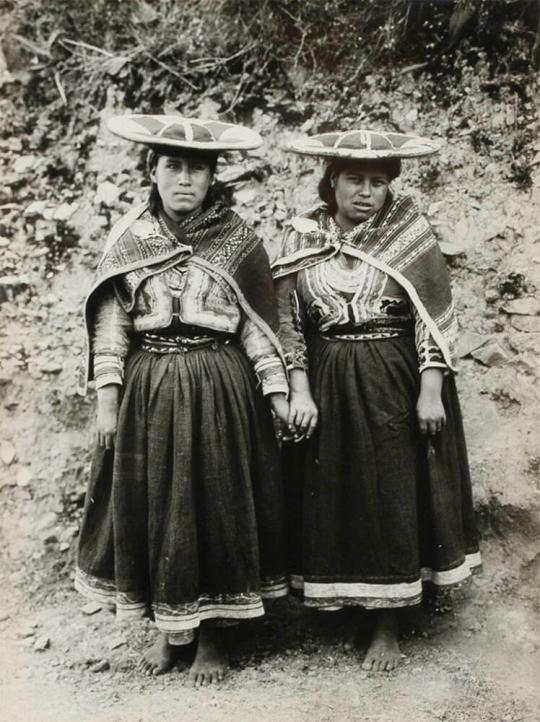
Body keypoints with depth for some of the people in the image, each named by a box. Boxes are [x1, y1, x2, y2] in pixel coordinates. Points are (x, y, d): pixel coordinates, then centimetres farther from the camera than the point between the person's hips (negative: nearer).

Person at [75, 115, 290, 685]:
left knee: (215, 505, 7)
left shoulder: (238, 241, -2)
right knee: (150, 506, 10)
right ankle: (169, 626, 31)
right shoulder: (128, 240, 2)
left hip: (219, 391, -1)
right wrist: (107, 399, -4)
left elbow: (258, 326, -1)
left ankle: (212, 633, 26)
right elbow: (110, 325, 1)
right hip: (148, 391, 2)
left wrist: (278, 392, -6)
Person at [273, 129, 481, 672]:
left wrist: (431, 389, -9)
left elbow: (434, 316, -4)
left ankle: (387, 626, 17)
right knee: (330, 499, 9)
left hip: (396, 383, -2)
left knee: (390, 499, 3)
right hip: (326, 385, 2)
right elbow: (288, 321, 3)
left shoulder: (409, 232, -2)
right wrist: (299, 390, -5)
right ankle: (336, 599, 30)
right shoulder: (302, 238, 2)